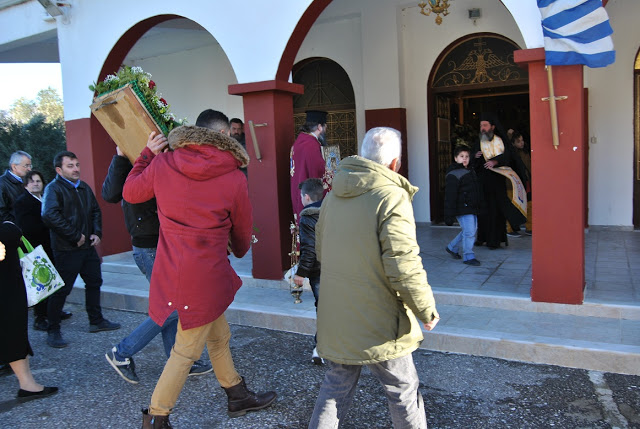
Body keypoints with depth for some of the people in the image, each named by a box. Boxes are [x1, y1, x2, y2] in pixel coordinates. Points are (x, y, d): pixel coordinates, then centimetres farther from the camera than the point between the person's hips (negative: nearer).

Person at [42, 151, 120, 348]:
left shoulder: (84, 188, 12)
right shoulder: (54, 188, -12)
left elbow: (95, 211, 20)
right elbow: (50, 216, -26)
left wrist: (97, 232, 3)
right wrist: (75, 236, -22)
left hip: (88, 246, 8)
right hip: (66, 249, -8)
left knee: (94, 282, 15)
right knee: (61, 289, -2)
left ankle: (96, 321, 30)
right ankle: (53, 331, 10)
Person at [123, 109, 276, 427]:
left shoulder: (162, 164, -2)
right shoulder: (234, 178, -9)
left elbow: (131, 193, 14)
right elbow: (242, 229, 5)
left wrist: (147, 154, 23)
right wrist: (238, 251, 28)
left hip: (172, 268, 6)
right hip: (205, 274, -6)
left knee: (219, 337, 21)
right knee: (187, 350, 9)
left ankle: (238, 397, 38)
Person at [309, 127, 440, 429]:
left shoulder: (333, 195, 4)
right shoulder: (391, 198, -19)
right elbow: (403, 268, -23)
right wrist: (427, 310, -8)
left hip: (335, 319, 7)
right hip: (377, 322, -6)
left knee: (337, 385, 21)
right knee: (402, 390, 14)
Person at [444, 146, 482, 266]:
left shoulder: (471, 172, 16)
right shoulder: (453, 175, -13)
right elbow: (450, 197, -17)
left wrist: (478, 207, 26)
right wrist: (449, 215, -19)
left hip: (472, 208, 9)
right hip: (462, 210, -9)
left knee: (470, 231, 15)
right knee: (469, 232, -9)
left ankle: (452, 247, 30)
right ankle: (468, 256, 4)